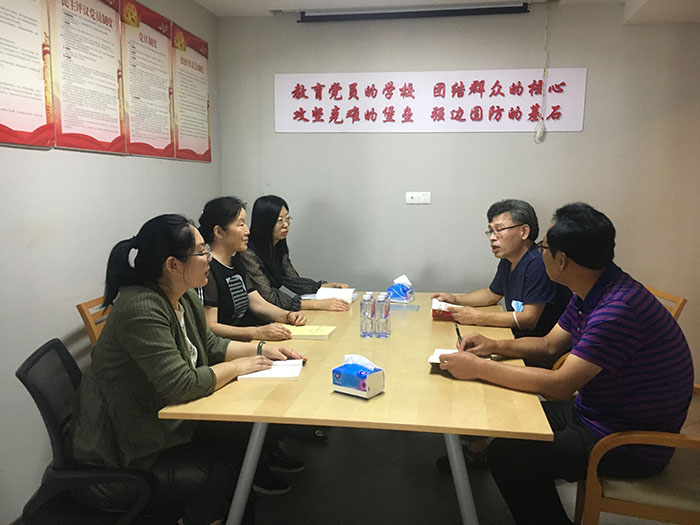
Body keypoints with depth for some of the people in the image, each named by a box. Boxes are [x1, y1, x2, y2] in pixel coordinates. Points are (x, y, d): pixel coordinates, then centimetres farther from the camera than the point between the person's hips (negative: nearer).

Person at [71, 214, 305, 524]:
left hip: (165, 425, 9)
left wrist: (259, 349, 0)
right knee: (224, 468, -11)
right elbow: (181, 386, -31)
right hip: (125, 455, -8)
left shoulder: (185, 298, 1)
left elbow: (209, 345, 14)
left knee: (240, 439, -1)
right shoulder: (141, 310, -28)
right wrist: (238, 366, -17)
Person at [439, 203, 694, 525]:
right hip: (597, 412, 9)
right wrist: (495, 347, -4)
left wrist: (478, 369, -26)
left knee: (507, 454, -15)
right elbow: (550, 344, 11)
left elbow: (559, 385, -31)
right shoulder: (590, 293, 1)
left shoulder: (617, 309, -31)